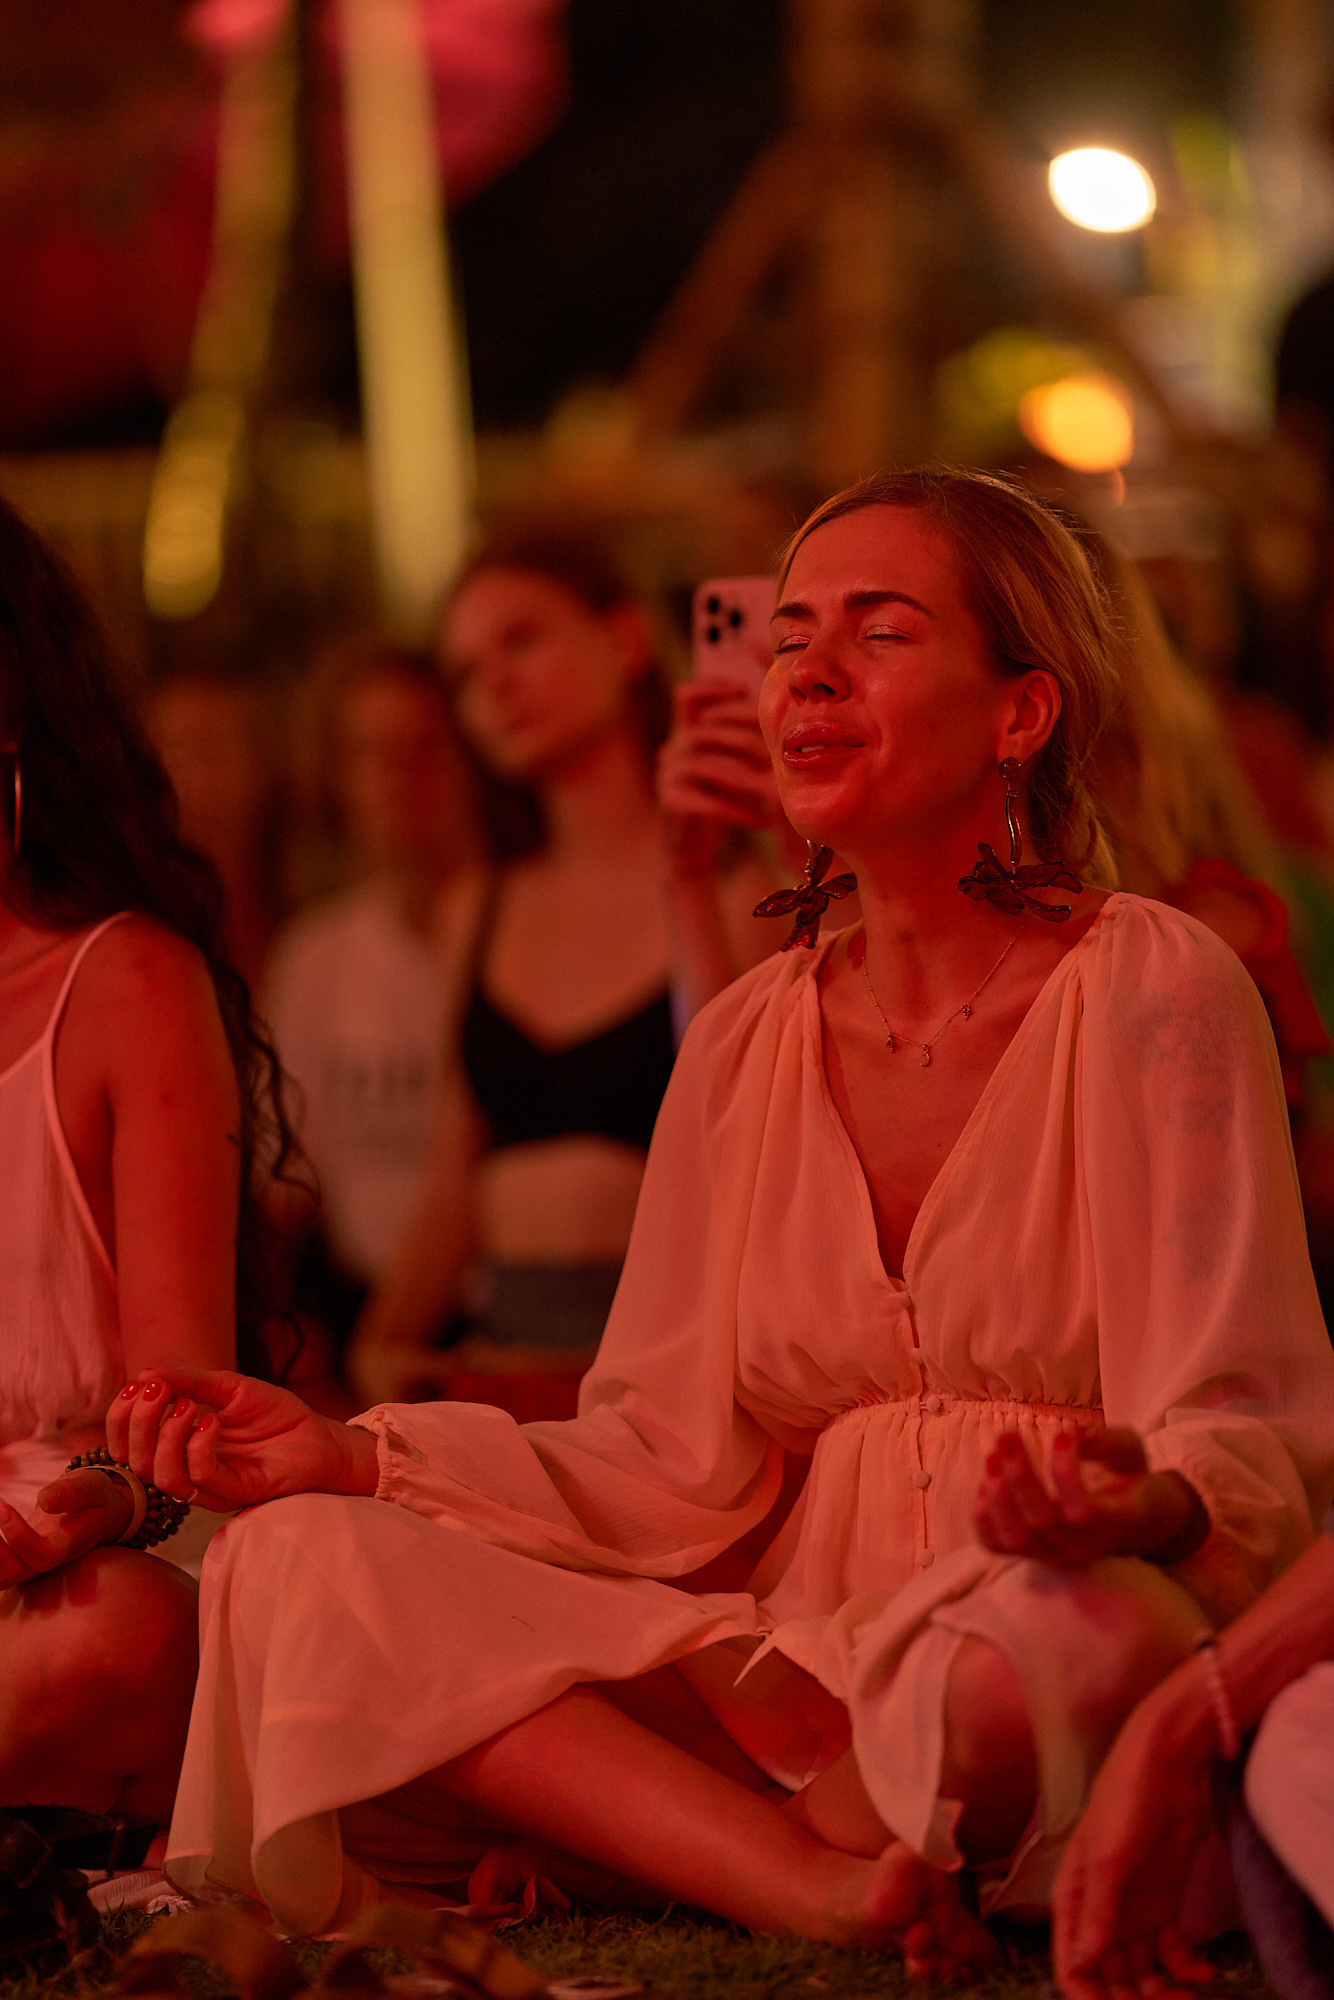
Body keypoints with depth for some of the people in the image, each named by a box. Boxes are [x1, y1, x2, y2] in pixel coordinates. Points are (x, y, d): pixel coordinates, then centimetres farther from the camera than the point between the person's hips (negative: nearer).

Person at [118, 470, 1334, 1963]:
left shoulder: (1153, 989, -4)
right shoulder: (746, 1046, 12)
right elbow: (675, 1474, 9)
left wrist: (1135, 1505, -34)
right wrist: (350, 1460, -3)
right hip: (804, 1654, 5)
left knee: (1084, 1631, -42)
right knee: (296, 1567, -15)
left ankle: (603, 1828, -15)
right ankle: (817, 1881, -29)